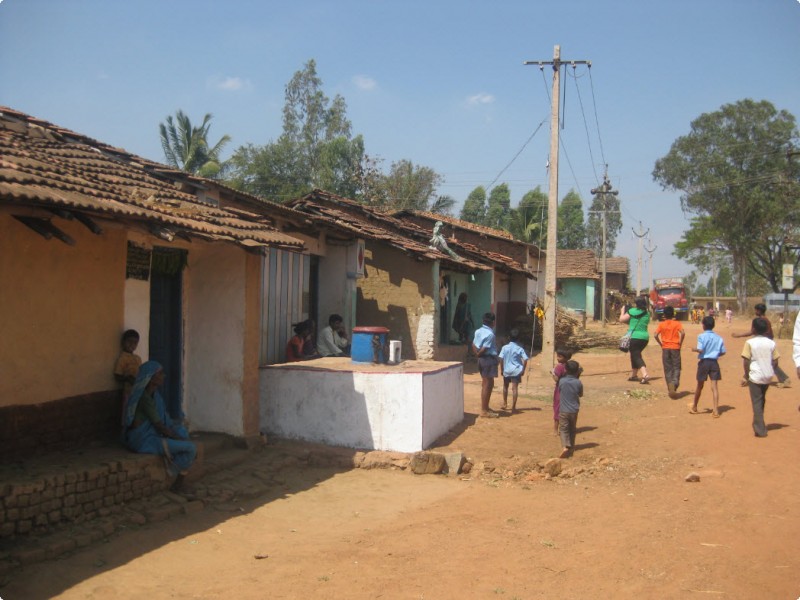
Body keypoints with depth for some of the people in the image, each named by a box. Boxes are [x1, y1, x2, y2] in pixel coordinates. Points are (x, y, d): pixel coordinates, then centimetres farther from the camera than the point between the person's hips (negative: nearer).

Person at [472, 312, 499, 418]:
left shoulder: (478, 331, 10)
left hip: (482, 359, 9)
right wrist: (478, 354, -4)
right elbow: (484, 349, -21)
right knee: (487, 384, -4)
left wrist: (477, 354, 3)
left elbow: (474, 345, 9)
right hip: (489, 359, -9)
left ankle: (485, 407, 25)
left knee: (487, 384, 18)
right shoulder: (490, 334, -17)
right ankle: (484, 411, -1)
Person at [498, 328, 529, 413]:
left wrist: (502, 369, 3)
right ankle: (513, 407, -6)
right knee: (514, 388, -3)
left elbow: (501, 359, -8)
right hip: (516, 371, -1)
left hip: (506, 370, 1)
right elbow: (525, 360, -10)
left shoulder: (505, 348, -3)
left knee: (505, 387, 21)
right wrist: (523, 370, 0)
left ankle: (505, 404, 30)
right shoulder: (520, 349, -3)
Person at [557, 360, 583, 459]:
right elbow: (581, 395, 6)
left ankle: (565, 446, -20)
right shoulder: (578, 383, -8)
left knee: (563, 429, 0)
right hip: (574, 411, 2)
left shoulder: (562, 381, -11)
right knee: (572, 429, 18)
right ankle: (571, 447, 26)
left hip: (564, 410, -2)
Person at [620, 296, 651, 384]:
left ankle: (645, 375, -27)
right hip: (645, 337, 6)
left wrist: (623, 311, 12)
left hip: (634, 337, -6)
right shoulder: (647, 314, 9)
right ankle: (633, 375, 30)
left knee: (636, 356, -7)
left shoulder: (632, 311, -8)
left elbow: (621, 319, -6)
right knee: (635, 354, 22)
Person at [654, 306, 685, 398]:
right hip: (675, 348, -1)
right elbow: (683, 333, -16)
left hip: (665, 348, 1)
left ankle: (670, 388, 4)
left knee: (667, 369, 8)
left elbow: (656, 335, -10)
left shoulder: (661, 324, 1)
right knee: (676, 368, 4)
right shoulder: (677, 323, -1)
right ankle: (674, 384, -21)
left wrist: (661, 344, 2)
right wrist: (680, 343, -4)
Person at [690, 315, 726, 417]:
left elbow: (700, 350, -17)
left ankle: (694, 407, 28)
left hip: (704, 362, -2)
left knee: (700, 386, 12)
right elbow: (723, 352, 5)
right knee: (714, 386, 1)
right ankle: (716, 410, -7)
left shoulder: (701, 336, -9)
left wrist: (694, 349, 2)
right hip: (714, 362, 2)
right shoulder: (718, 338, 4)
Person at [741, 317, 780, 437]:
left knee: (757, 403, 1)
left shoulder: (750, 342, -11)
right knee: (762, 400, 22)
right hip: (768, 376, 5)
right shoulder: (771, 343, 1)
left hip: (755, 376, -4)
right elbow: (775, 362, 3)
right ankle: (758, 424, 36)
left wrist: (746, 376, -3)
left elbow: (746, 361, -13)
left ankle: (760, 430, -3)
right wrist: (770, 372, 17)